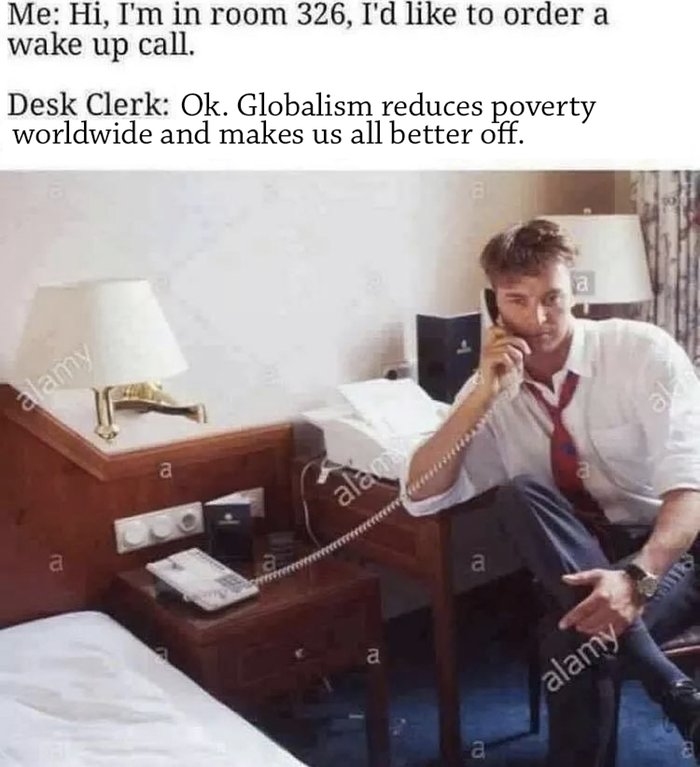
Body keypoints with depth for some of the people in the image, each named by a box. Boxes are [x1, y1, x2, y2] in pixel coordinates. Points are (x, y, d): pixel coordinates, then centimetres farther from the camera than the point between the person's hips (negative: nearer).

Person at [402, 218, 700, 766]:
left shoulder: (644, 351, -12)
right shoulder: (495, 391, -1)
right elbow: (420, 495, -9)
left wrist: (637, 576, -41)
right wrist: (483, 394, -19)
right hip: (576, 561, 5)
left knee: (576, 642, -36)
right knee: (519, 494, -30)